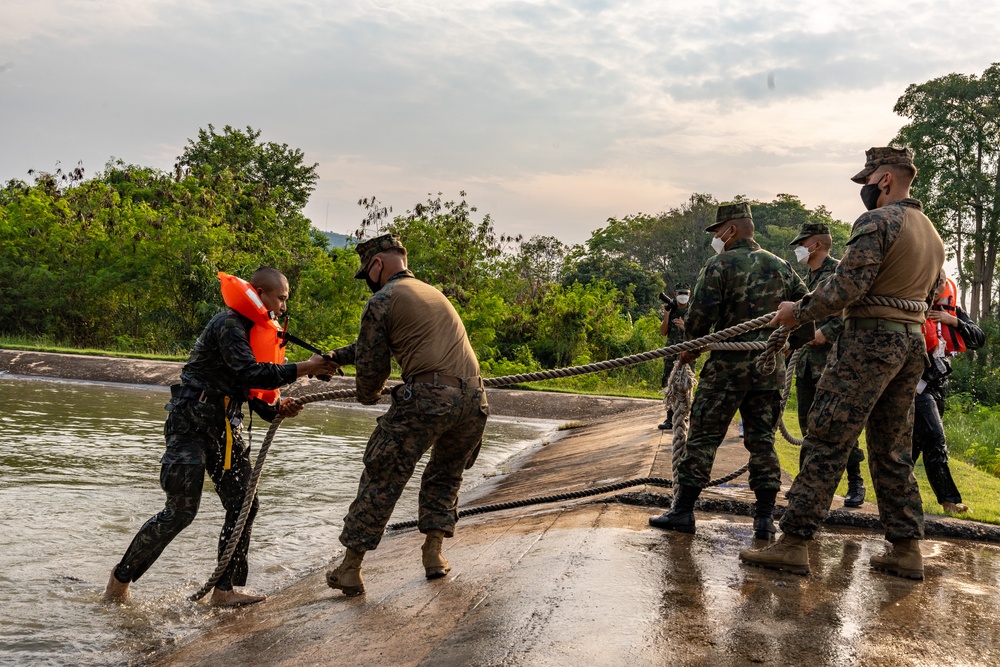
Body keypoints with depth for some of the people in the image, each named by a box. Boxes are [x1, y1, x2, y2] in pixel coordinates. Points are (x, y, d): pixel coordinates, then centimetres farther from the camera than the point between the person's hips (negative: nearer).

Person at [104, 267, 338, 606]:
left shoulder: (257, 331, 13)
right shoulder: (228, 324, -17)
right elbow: (250, 374, -30)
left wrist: (277, 408, -3)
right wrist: (305, 368, -27)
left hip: (224, 427, 9)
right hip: (190, 425, -9)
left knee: (244, 505, 2)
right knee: (181, 511, -7)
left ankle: (225, 589, 10)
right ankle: (120, 579, 12)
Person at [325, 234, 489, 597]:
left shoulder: (382, 301, 4)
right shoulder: (435, 294, 28)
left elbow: (371, 364, 7)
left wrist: (367, 396, 28)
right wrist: (332, 358, 39)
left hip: (427, 397, -7)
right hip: (474, 399, 7)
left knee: (381, 478, 5)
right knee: (445, 473, 26)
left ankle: (350, 569, 10)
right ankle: (433, 554, 22)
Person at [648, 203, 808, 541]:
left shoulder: (719, 266, -8)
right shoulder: (781, 266, 11)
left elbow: (699, 317, -13)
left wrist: (692, 348, 5)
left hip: (728, 365, -5)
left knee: (703, 437, 3)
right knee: (762, 441, 9)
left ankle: (683, 510, 6)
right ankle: (765, 518, 9)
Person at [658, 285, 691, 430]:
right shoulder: (670, 309, 11)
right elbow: (663, 332, 6)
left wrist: (685, 327, -20)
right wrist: (666, 315, -7)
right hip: (671, 355, 4)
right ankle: (669, 419, 10)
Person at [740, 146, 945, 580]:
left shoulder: (878, 221, -10)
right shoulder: (932, 234, 18)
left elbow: (848, 286, -19)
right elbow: (927, 298, 21)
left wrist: (799, 311, -8)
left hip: (870, 341, -9)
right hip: (913, 345, 9)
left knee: (826, 443, -7)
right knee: (893, 451, 14)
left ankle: (793, 543, -6)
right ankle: (906, 550, 16)